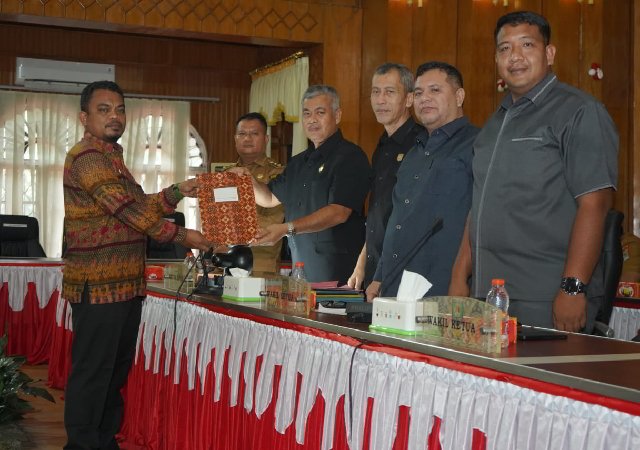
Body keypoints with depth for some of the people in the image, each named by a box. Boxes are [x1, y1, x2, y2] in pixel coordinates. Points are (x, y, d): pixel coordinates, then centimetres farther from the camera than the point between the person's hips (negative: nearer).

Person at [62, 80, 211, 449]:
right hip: (99, 284, -10)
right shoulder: (87, 156, -12)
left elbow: (141, 206, 21)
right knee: (92, 372, -4)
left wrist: (178, 192, 8)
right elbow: (127, 209, -17)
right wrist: (181, 236, -12)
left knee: (117, 370, 14)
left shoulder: (111, 158, 20)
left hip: (125, 284, 10)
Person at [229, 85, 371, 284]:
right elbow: (269, 198, 29)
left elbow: (339, 213, -19)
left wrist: (288, 228, -27)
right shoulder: (298, 162, 19)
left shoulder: (350, 157, -8)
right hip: (300, 267, 7)